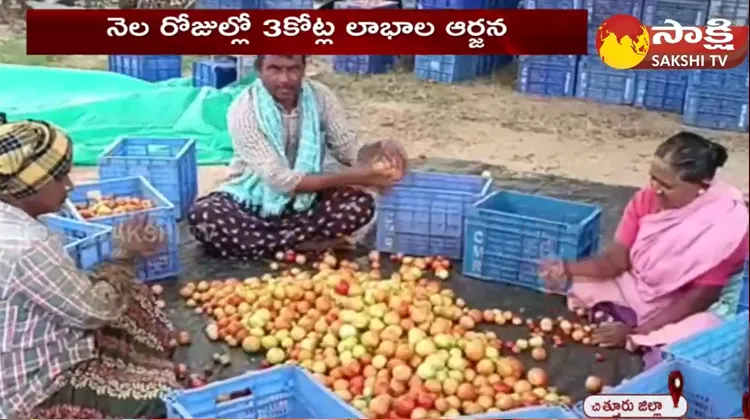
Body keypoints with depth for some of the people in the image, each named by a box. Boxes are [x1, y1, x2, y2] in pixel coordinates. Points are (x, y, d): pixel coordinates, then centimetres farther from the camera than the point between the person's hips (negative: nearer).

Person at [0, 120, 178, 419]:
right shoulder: (24, 246, -31)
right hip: (39, 392, -10)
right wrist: (128, 255, -6)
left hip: (27, 364, 10)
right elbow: (97, 309, -21)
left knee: (135, 299, 15)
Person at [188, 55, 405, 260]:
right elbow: (279, 180, -26)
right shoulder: (244, 110, -21)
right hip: (254, 202, -2)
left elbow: (347, 150, -2)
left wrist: (380, 148, -27)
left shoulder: (320, 96, -8)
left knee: (362, 203, -23)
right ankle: (305, 245, -23)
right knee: (202, 216, -32)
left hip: (305, 200, 3)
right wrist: (350, 177, -31)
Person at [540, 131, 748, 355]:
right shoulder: (647, 199, -9)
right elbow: (616, 260, -10)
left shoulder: (725, 223, -25)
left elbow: (699, 298, -22)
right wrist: (567, 268, -30)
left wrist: (635, 332, -27)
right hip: (633, 289, 4)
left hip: (683, 311, -4)